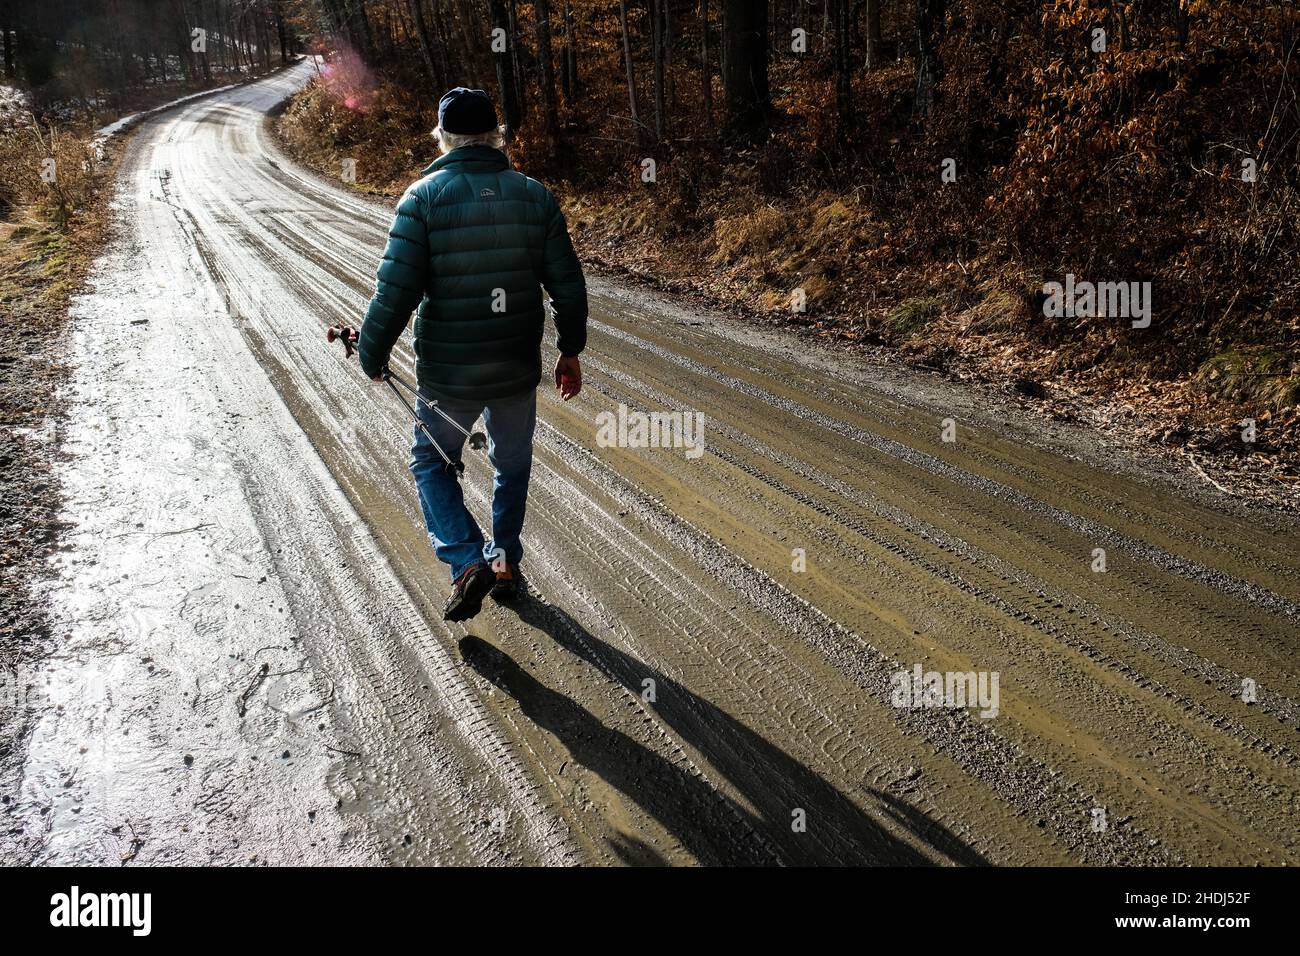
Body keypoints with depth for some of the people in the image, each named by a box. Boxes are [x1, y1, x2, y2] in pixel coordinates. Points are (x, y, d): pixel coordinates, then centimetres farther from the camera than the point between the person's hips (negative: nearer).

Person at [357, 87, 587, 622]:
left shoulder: (424, 197, -10)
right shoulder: (535, 196, -1)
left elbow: (396, 290, -14)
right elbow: (568, 285, 1)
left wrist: (371, 356, -1)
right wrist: (571, 351, 12)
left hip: (447, 373, -3)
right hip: (518, 370, 3)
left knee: (431, 462, 18)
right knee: (512, 466, 22)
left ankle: (468, 561, 3)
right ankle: (505, 566, 32)